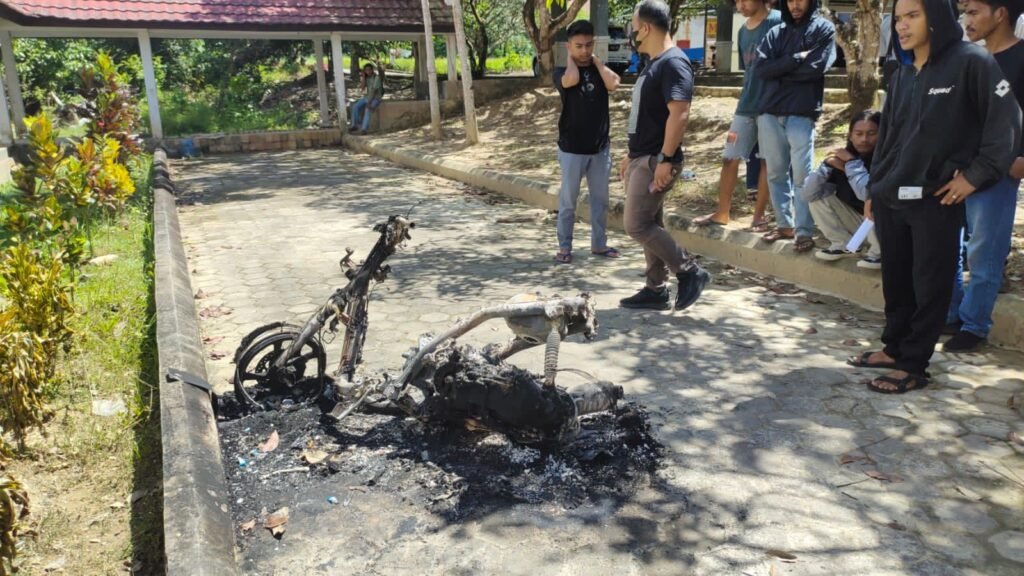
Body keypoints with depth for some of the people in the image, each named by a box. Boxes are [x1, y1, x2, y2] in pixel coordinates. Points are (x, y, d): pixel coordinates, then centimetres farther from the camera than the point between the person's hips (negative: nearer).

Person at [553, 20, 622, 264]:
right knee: (568, 201, 4)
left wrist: (596, 60, -5)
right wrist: (571, 58, -9)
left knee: (600, 199, 12)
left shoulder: (600, 70, 6)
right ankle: (564, 247, 14)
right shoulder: (562, 72, -4)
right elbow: (572, 80, -28)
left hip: (600, 148, 4)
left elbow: (613, 84, -15)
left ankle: (599, 244, 24)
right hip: (572, 149, -4)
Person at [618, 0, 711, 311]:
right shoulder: (654, 65, 17)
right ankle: (656, 290, 18)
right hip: (642, 159, 10)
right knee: (648, 225, 11)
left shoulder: (674, 63, -15)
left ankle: (690, 273, 1)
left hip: (656, 161, -10)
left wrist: (665, 159, -26)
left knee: (637, 225, -11)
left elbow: (679, 114, -23)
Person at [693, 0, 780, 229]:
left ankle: (759, 215, 12)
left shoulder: (777, 21, -8)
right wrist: (746, 100, 17)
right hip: (746, 106, 6)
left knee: (767, 161, 3)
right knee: (729, 158, 5)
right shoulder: (743, 31, 12)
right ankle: (722, 213, 14)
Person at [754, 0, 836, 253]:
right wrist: (795, 59, -8)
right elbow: (760, 68, 1)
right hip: (770, 111, 4)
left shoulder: (823, 29, 6)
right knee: (776, 172, 9)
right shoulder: (776, 32, 15)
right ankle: (784, 223, 19)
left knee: (802, 175, -5)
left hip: (801, 113, -4)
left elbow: (816, 67, -9)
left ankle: (804, 231, 0)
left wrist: (779, 70, -2)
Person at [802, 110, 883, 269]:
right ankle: (843, 244, 5)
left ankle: (879, 252, -11)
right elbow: (809, 193, -12)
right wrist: (828, 165, -24)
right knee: (818, 195, -7)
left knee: (873, 203, -36)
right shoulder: (843, 156, -6)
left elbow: (868, 193, -40)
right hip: (860, 223, 6)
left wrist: (852, 162, -28)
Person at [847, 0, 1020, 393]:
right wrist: (874, 187, 15)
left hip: (936, 199, -6)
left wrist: (976, 175, -12)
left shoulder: (971, 62, -7)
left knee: (930, 284, 2)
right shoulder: (901, 74, 13)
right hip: (891, 198, 6)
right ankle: (894, 348, 26)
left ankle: (913, 366, 9)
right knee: (895, 279, 13)